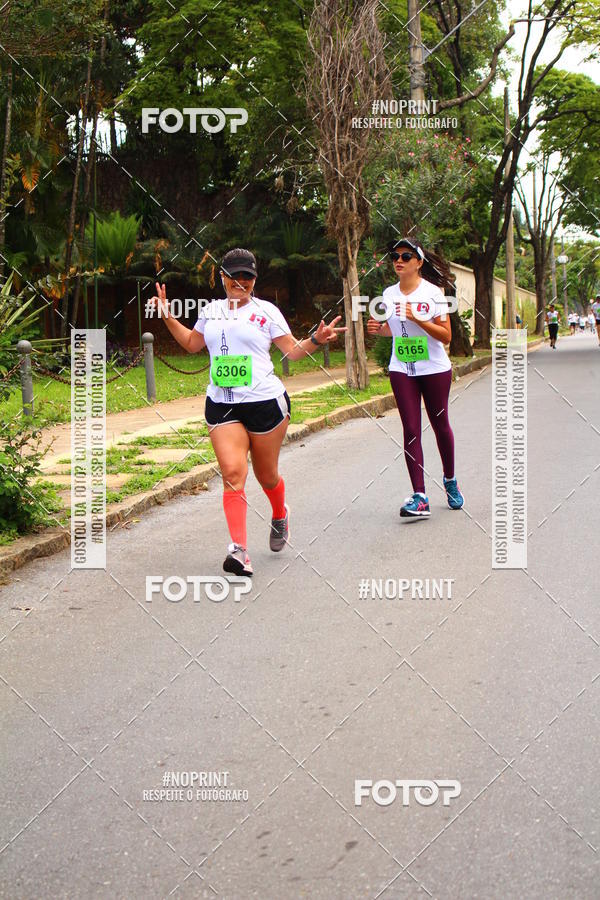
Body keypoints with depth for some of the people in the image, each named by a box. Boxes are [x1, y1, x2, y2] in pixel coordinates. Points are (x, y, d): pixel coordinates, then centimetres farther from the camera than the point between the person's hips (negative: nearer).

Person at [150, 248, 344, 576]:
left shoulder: (266, 311, 3)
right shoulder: (211, 310, 12)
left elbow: (292, 350, 4)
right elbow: (192, 343, 28)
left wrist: (315, 340, -13)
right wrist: (168, 318, 19)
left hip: (265, 402, -2)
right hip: (221, 405, 2)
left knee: (266, 475, 10)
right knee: (232, 473, -15)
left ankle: (280, 516, 44)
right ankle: (239, 549, -19)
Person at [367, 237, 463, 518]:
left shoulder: (433, 292, -9)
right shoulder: (389, 294, 4)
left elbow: (446, 336, -11)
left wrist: (418, 319, -23)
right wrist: (378, 329, -3)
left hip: (435, 368, -3)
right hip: (402, 370, 3)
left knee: (440, 425, 10)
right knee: (411, 430, -5)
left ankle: (450, 481, 34)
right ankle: (419, 497, -10)